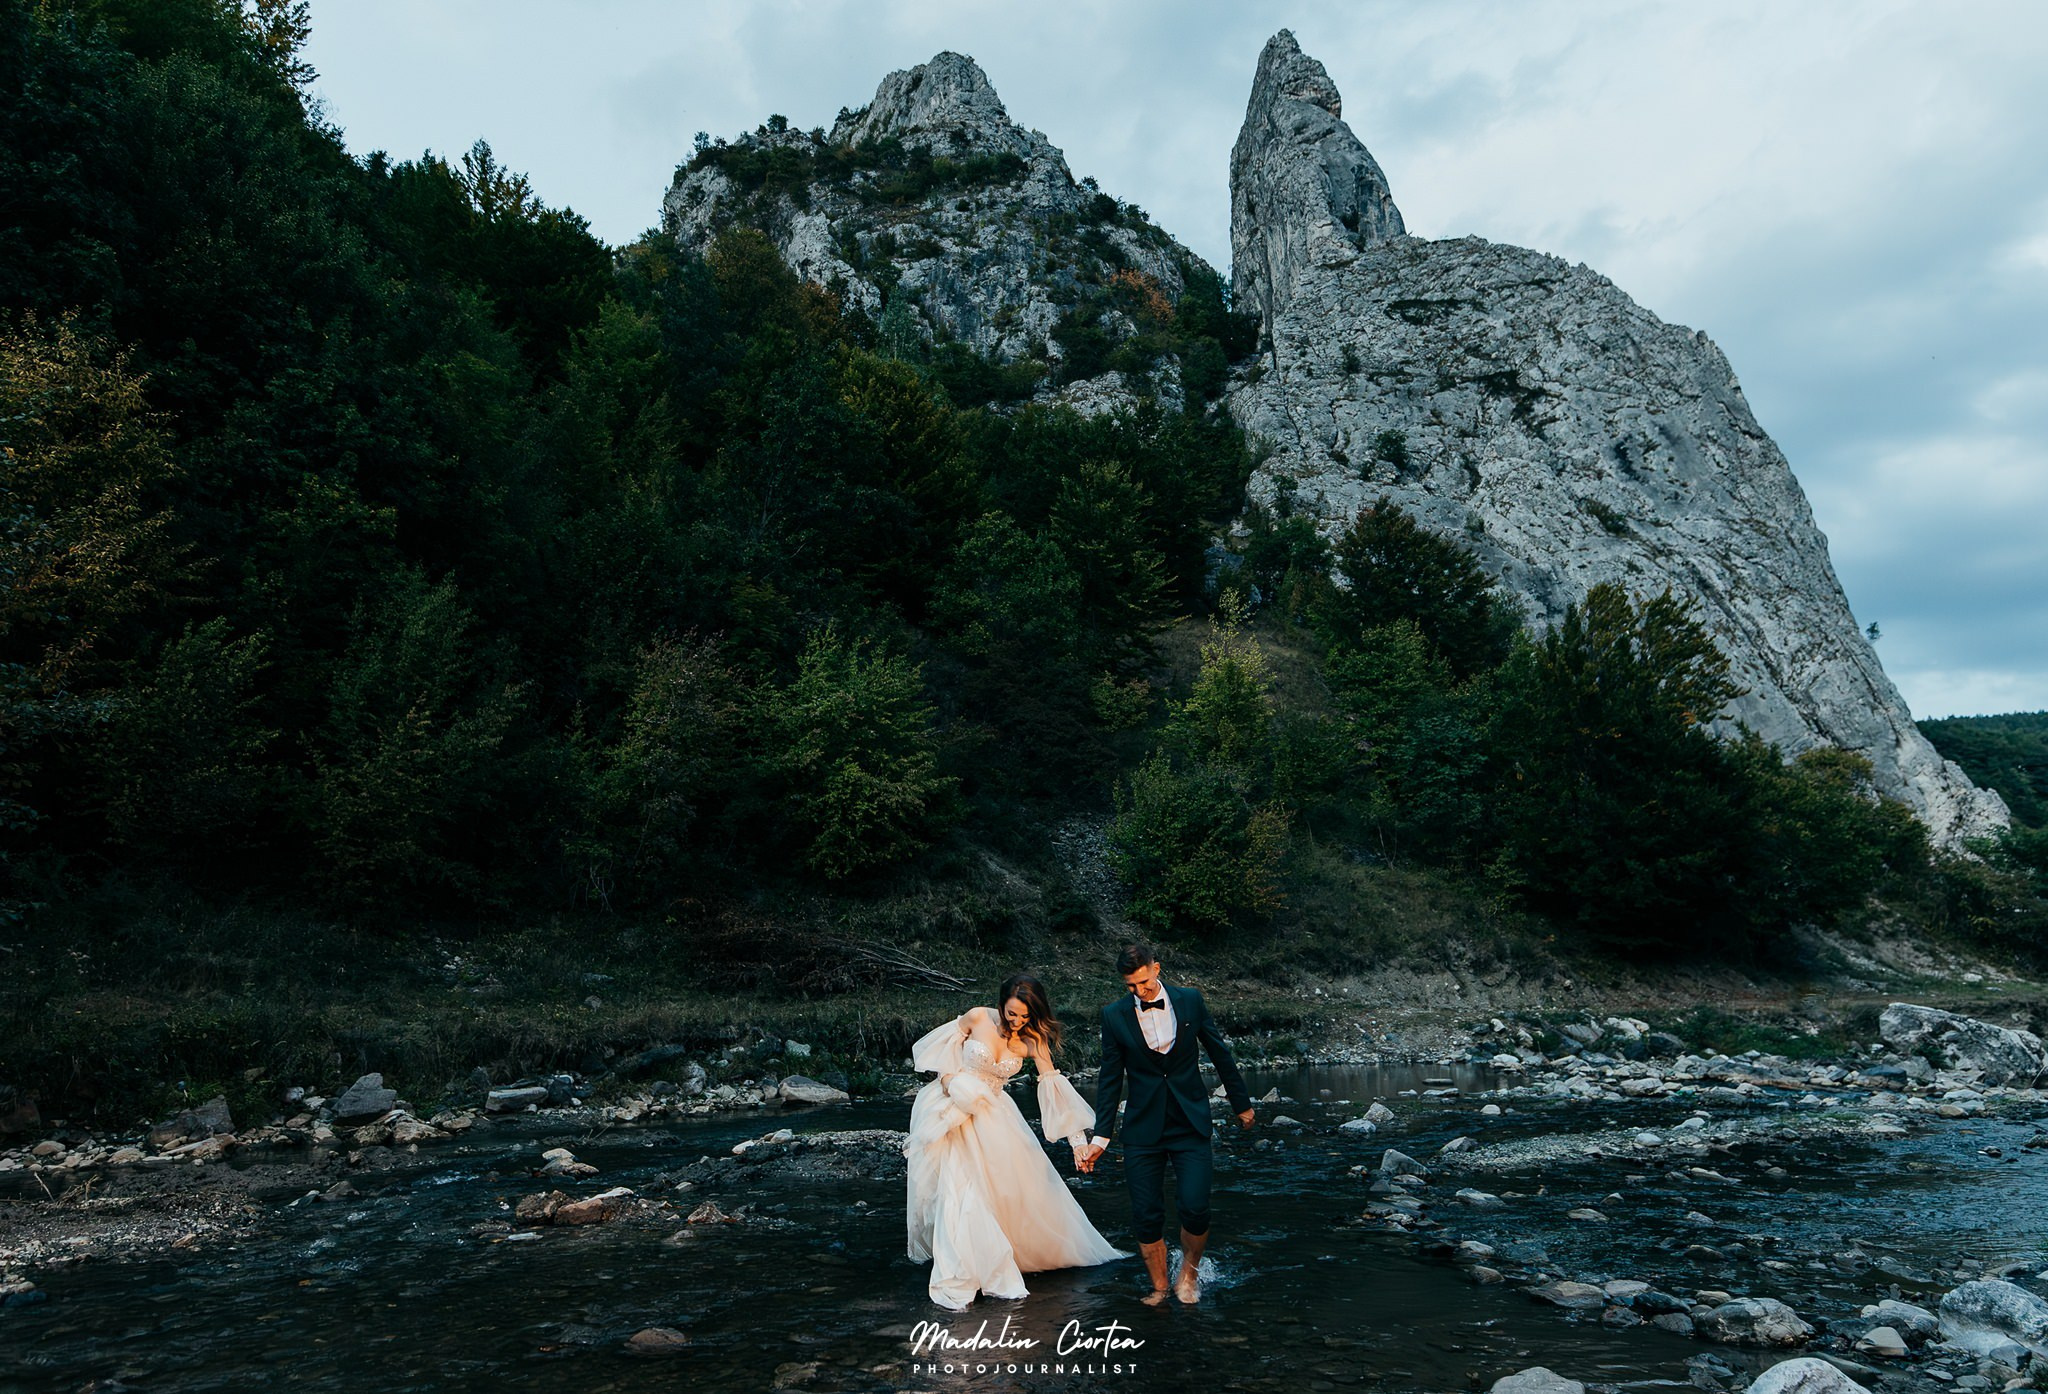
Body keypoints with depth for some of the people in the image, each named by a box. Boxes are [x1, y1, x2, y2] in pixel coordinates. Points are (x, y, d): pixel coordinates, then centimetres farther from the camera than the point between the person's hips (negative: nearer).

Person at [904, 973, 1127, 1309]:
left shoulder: (1032, 1041, -10)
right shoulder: (977, 1017, -15)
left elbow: (1052, 1085, -12)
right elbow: (941, 1048, 0)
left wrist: (1077, 1138, -16)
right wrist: (948, 1080, -16)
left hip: (992, 1114, 3)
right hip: (953, 1108, -3)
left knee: (1014, 1184, 3)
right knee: (958, 1189, -9)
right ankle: (956, 1278, 2)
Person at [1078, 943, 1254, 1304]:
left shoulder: (1190, 1000, -3)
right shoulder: (1114, 1015, -4)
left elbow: (1219, 1053, 8)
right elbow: (1110, 1080, 2)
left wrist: (1241, 1104, 15)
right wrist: (1100, 1137, 1)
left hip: (1190, 1124, 0)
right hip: (1143, 1129, 0)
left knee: (1194, 1207, -11)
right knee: (1146, 1216, 0)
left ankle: (1190, 1269, 19)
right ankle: (1159, 1288, 22)